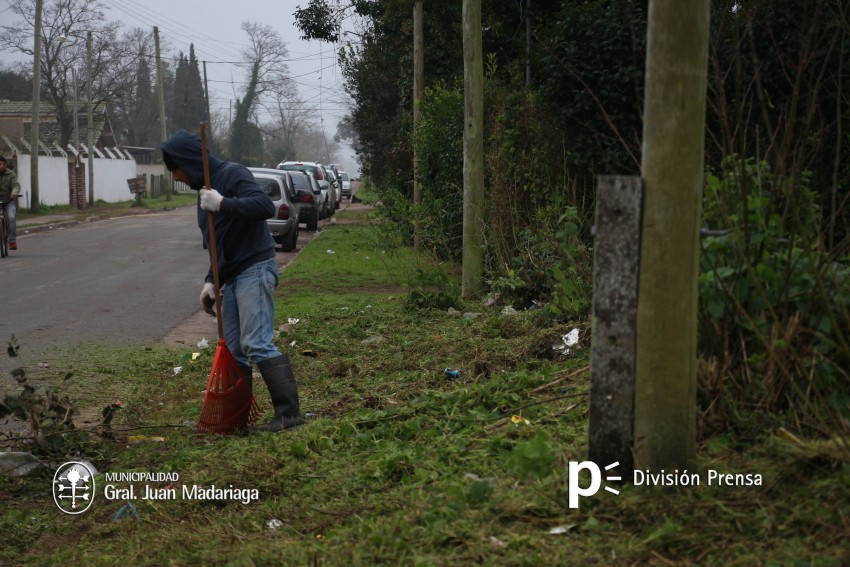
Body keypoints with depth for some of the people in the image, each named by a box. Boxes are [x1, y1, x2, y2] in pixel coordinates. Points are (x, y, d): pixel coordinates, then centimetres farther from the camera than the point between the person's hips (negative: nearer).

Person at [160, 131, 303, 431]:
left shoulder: (232, 174, -9)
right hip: (231, 277, 9)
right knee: (233, 351, 7)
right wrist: (211, 281, 16)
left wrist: (222, 204, -25)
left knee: (257, 345, -17)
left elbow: (265, 206, -25)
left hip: (255, 270, -9)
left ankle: (289, 413, -16)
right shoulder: (205, 189, 20)